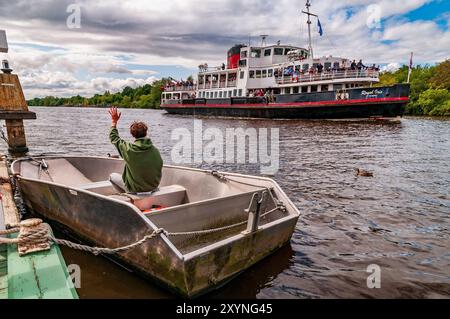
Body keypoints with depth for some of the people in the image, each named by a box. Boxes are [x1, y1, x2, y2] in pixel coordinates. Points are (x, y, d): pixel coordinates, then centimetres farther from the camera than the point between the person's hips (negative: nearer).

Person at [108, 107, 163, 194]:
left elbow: (113, 138, -3)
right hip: (153, 187, 3)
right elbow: (159, 170, -5)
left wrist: (114, 121, 7)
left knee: (112, 176, 20)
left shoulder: (129, 149, -22)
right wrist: (154, 184, 13)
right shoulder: (155, 150, -15)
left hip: (135, 189, -3)